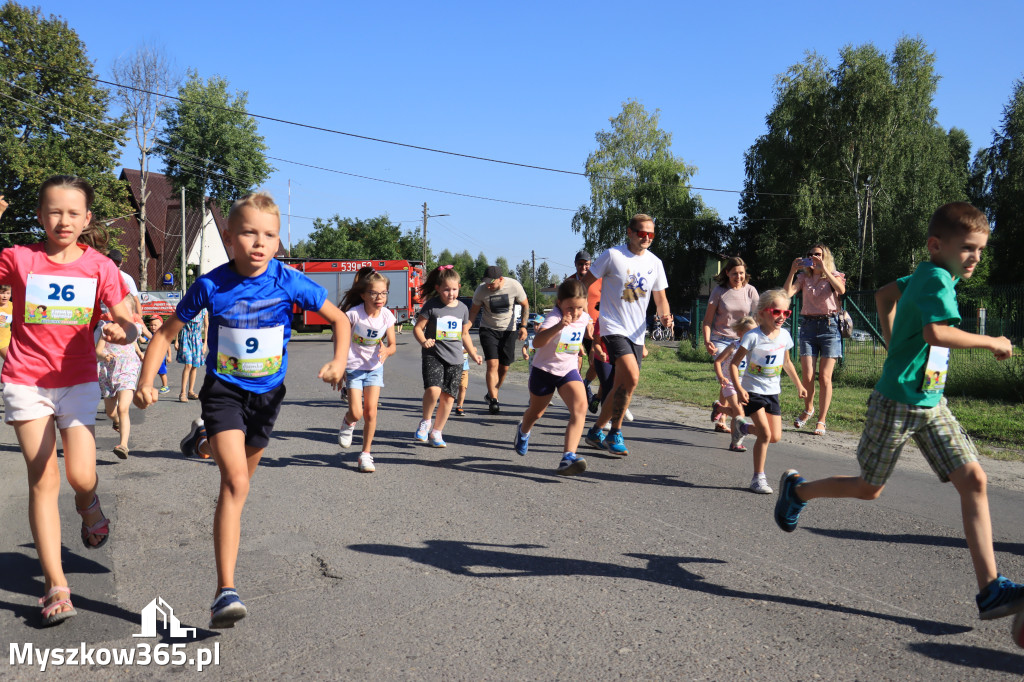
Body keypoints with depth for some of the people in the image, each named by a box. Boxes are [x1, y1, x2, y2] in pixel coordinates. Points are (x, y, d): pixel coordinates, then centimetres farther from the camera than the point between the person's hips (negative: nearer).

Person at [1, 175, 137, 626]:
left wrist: (121, 331, -29)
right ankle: (55, 585, 6)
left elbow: (127, 324, -4)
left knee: (81, 476, -9)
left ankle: (89, 504, 31)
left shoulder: (99, 266, 0)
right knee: (43, 479, -3)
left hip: (78, 381, 0)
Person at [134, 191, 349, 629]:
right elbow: (167, 333, -3)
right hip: (223, 390, -3)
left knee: (241, 474, 22)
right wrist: (146, 382, -14)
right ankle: (226, 592, -18)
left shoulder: (290, 282, -15)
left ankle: (206, 440, 58)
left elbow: (339, 320, -3)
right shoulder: (210, 285, -15)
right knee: (235, 482, -18)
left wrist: (339, 362, -19)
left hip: (267, 392, 3)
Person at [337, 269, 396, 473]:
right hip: (353, 367, -2)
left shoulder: (387, 316, -11)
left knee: (371, 412, -3)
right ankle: (348, 422, 28)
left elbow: (392, 345, -3)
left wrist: (386, 351, -26)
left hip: (374, 368, 2)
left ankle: (365, 454, 12)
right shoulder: (354, 314, -20)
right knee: (356, 412, -10)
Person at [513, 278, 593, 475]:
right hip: (544, 370, -3)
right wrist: (559, 327, -60)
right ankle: (523, 431, 56)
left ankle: (568, 457, -30)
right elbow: (537, 342, -47)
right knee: (536, 411, 19)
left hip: (569, 370, 4)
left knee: (580, 407, -23)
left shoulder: (584, 317, -6)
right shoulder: (554, 318, -26)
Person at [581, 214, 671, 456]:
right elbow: (585, 283, -1)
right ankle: (615, 434, -9)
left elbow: (660, 298, 15)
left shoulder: (655, 263, 9)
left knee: (621, 387, 8)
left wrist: (664, 315, -5)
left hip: (637, 333, 6)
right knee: (631, 377, -23)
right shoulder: (612, 255, -6)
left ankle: (595, 431, 27)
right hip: (613, 327, -6)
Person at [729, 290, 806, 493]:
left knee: (776, 437, 4)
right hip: (753, 391, -6)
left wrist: (798, 385, 22)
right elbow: (734, 364, -15)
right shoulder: (753, 337, -16)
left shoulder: (784, 335, 1)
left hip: (772, 392, 6)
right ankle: (758, 478, -1)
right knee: (766, 434, -14)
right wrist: (739, 388, -25)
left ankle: (746, 427, 34)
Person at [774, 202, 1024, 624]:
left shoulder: (925, 277, 9)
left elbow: (884, 295, 27)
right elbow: (936, 333, -37)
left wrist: (896, 344, 26)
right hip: (897, 402, -9)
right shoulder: (937, 278, -18)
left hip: (931, 404, 9)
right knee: (868, 489, 6)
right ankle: (797, 490, 32)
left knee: (974, 480, -4)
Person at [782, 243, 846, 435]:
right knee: (807, 376, -4)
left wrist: (824, 269, -20)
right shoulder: (804, 277, 12)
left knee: (824, 377, -4)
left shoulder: (834, 276, 7)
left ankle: (821, 420, 5)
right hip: (808, 325, 2)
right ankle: (808, 409, 24)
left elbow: (841, 289, -17)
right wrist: (792, 271, -12)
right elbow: (786, 293, -5)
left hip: (829, 325, -2)